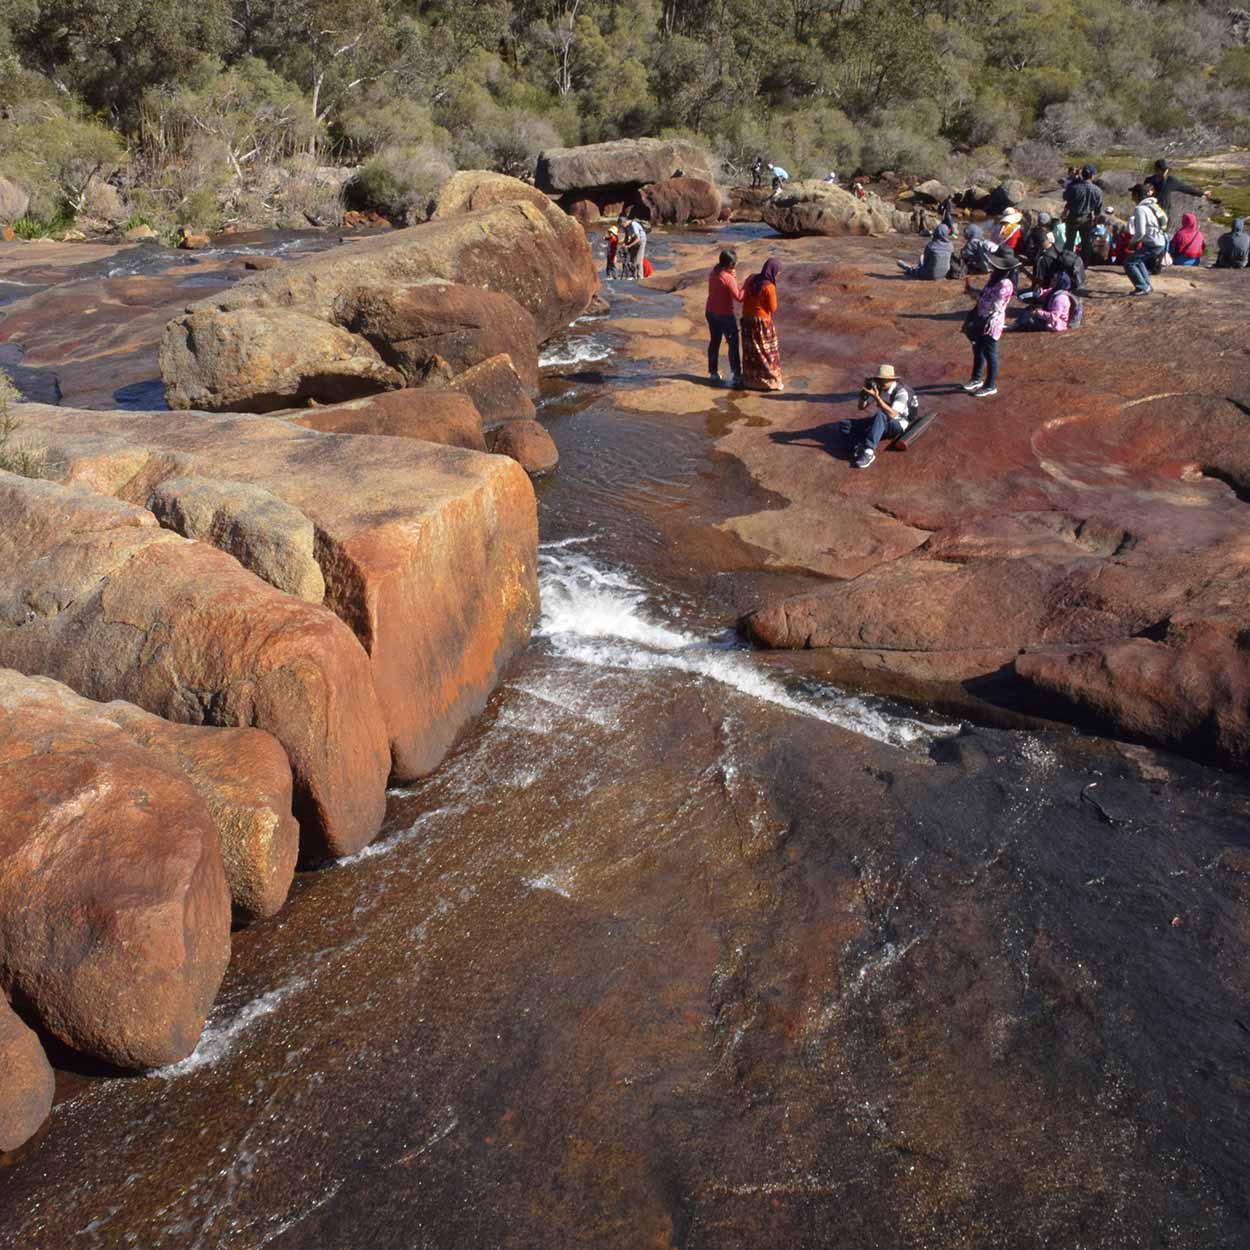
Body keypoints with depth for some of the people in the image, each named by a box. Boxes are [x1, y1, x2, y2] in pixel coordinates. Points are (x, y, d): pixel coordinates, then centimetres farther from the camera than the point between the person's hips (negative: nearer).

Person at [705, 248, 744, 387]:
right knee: (733, 343, 4)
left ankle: (713, 372, 22)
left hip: (711, 312, 7)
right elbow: (739, 298, -22)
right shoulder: (729, 278, -21)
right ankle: (736, 374, 5)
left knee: (714, 342, 17)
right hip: (725, 314, -7)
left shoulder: (713, 273, 1)